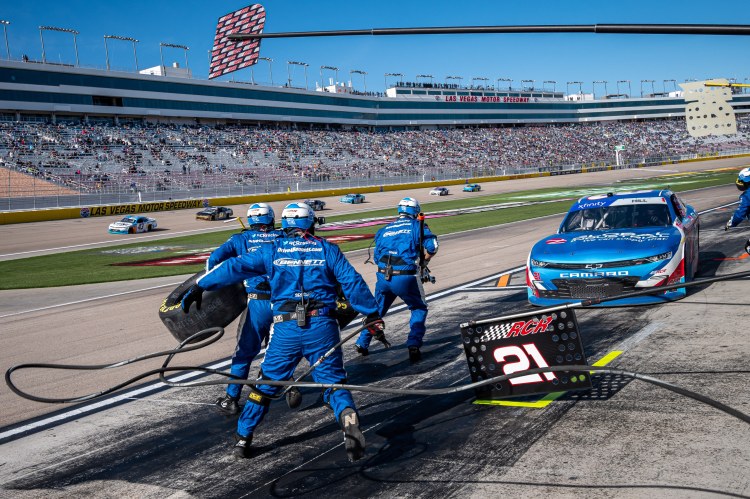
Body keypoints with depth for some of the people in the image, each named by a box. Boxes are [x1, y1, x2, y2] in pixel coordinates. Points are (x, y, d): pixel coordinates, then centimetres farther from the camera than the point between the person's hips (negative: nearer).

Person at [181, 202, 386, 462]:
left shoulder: (272, 250, 9)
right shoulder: (327, 250, 8)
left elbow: (234, 267, 5)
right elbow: (353, 283, 2)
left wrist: (200, 287, 12)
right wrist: (373, 317, 7)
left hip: (286, 329, 1)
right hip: (322, 327, 0)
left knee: (266, 383, 16)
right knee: (333, 382, 9)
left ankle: (242, 438, 21)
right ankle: (350, 425, -16)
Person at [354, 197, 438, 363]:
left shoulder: (384, 230, 19)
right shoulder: (416, 225, 7)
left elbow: (377, 257, 18)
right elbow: (431, 246, -7)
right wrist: (423, 262, 9)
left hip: (383, 276, 4)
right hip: (406, 277, -4)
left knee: (377, 310, 26)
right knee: (419, 309, 18)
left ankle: (362, 344, 29)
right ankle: (413, 345, 3)